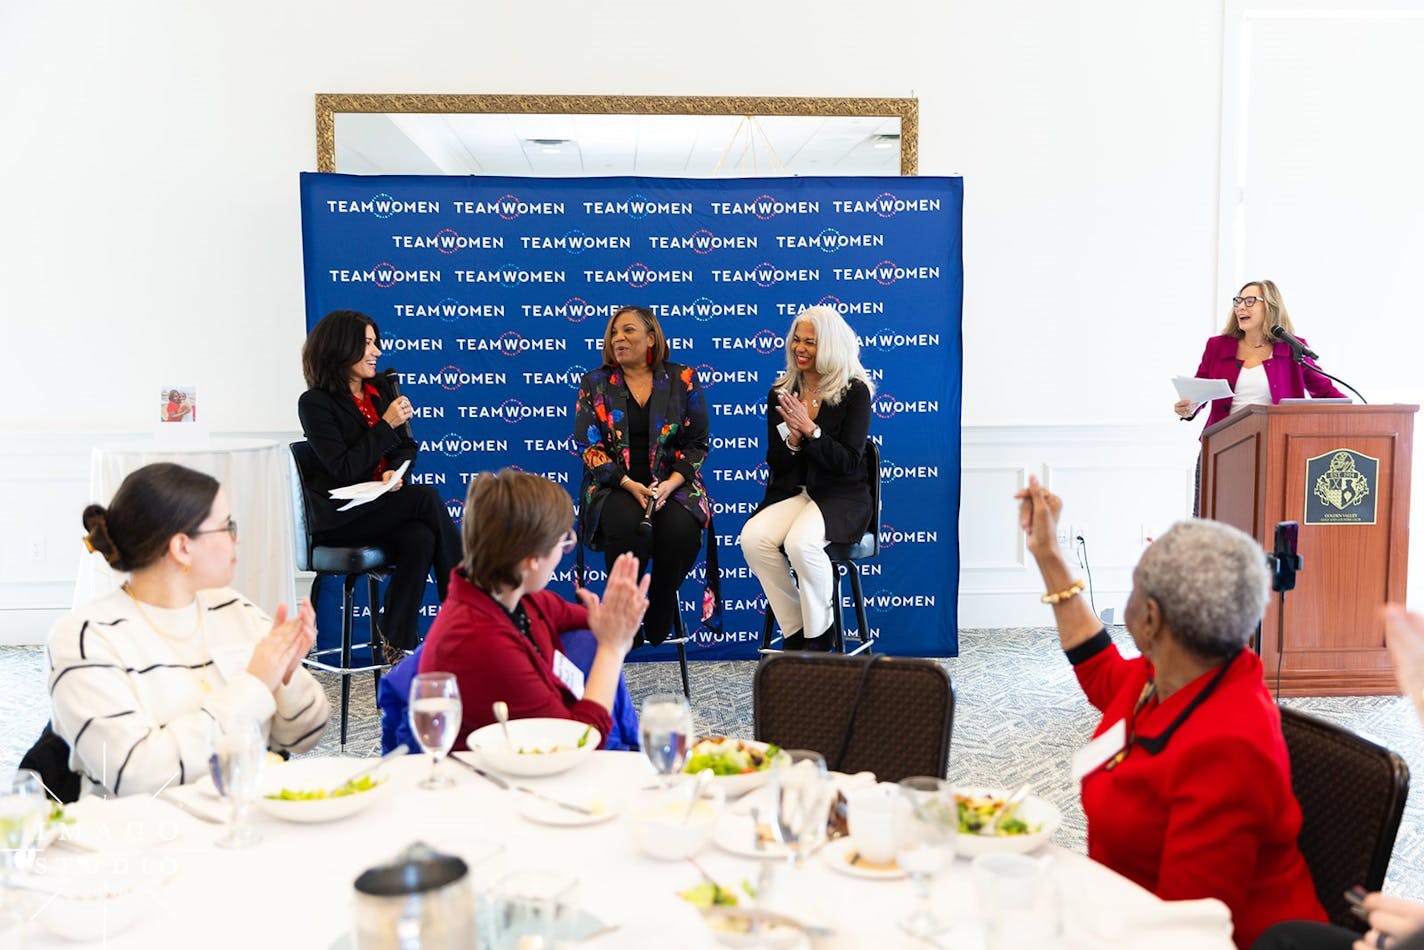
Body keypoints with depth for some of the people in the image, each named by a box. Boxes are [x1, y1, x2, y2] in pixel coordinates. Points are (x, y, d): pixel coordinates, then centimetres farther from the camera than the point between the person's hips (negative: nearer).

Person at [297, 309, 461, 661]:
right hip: (341, 516, -5)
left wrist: (395, 472, -9)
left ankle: (398, 644, -24)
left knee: (421, 538, -30)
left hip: (384, 504, 5)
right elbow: (343, 469, -13)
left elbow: (407, 446, 14)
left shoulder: (382, 388, 13)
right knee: (427, 497, -27)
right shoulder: (315, 403, -6)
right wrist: (387, 425, -16)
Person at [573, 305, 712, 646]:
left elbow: (697, 443, 5)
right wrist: (630, 485, -15)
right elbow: (589, 446, 1)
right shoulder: (594, 384, 7)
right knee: (629, 527, -34)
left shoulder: (682, 378, 6)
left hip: (673, 483, 0)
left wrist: (669, 485, -13)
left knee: (682, 528, -32)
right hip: (614, 486, 0)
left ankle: (659, 623, -9)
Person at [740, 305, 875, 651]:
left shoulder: (854, 392, -3)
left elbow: (848, 461, -9)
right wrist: (793, 437, -12)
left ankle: (819, 636, -11)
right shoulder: (781, 393, 10)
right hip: (792, 492, 4)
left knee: (801, 542, -34)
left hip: (842, 495, -4)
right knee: (753, 538, -27)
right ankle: (794, 632, -9)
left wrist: (810, 429, -20)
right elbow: (776, 464, 9)